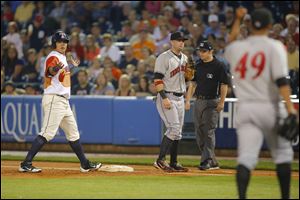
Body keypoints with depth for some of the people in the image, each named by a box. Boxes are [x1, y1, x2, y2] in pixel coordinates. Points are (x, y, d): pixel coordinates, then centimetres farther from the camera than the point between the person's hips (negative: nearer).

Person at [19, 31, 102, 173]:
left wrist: (71, 65, 37)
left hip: (63, 101, 10)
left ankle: (85, 165, 24)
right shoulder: (53, 57, -13)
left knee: (73, 133, 15)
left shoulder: (62, 57, 16)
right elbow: (49, 71, -37)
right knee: (47, 133, -17)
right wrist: (55, 68, -58)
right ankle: (26, 164, -20)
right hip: (54, 99, -10)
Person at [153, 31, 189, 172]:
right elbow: (157, 79, -15)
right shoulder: (164, 58, -10)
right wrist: (164, 98, -23)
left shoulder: (184, 58, 14)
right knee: (174, 128, -17)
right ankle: (160, 160, -14)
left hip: (180, 97, 8)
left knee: (177, 131, 8)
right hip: (167, 97, -8)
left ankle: (173, 163, 12)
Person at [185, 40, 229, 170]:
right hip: (199, 101, 7)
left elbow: (224, 85, -9)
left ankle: (207, 160, -13)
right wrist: (188, 100, 8)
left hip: (212, 102, -7)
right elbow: (193, 83, 16)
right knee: (199, 133, 6)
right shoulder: (198, 65, 12)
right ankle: (212, 162, 12)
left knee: (209, 131, -12)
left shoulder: (219, 66, -7)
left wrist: (221, 102, -16)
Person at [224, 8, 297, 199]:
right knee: (283, 153, 14)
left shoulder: (236, 48, 7)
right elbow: (281, 79, -17)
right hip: (270, 108, -3)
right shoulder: (274, 46, -6)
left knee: (246, 156, -6)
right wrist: (290, 108, -20)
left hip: (245, 109, 3)